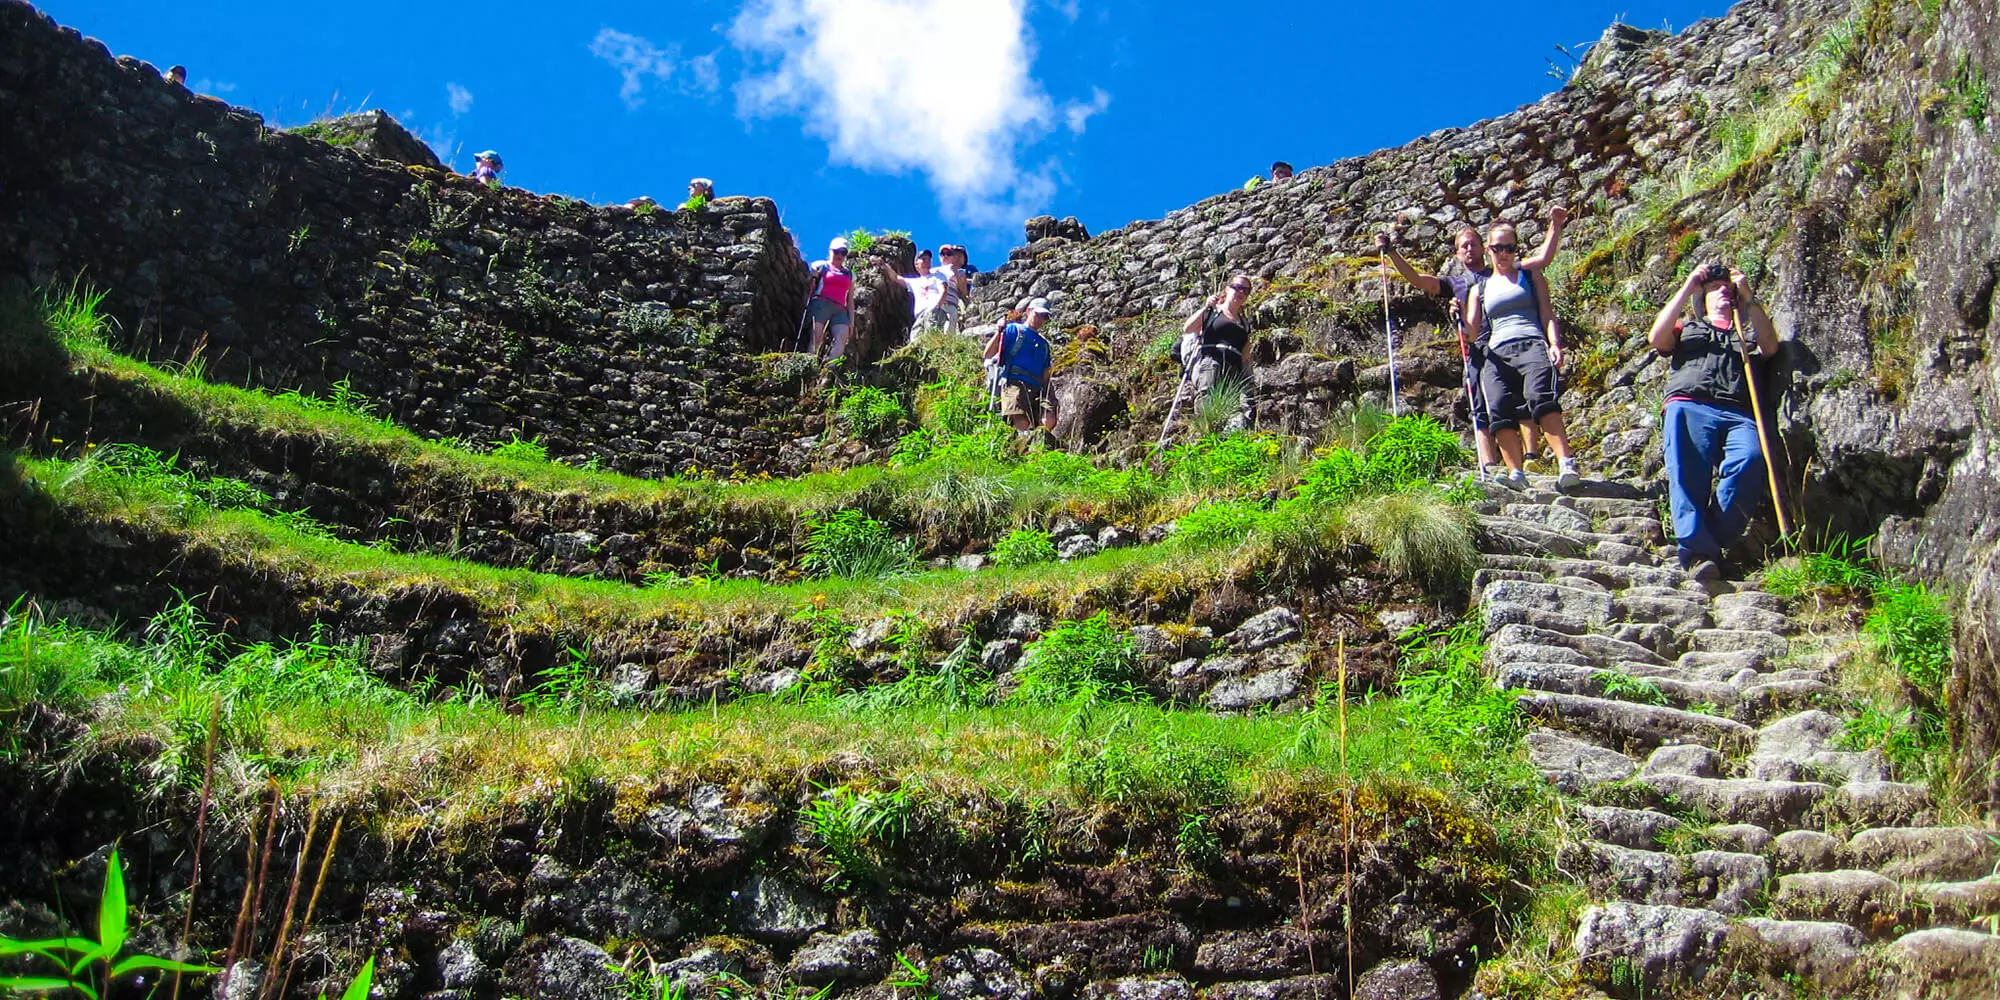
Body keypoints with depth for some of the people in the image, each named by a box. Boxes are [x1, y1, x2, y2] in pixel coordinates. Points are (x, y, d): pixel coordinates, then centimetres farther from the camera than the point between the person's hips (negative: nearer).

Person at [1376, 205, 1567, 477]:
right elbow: (1416, 279, 15)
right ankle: (1489, 470, -11)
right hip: (1476, 350, 1)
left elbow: (1543, 259, 20)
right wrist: (1391, 253, 4)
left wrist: (1555, 227, 12)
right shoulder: (1453, 283, 27)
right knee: (1481, 413, -6)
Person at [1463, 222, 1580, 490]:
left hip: (1532, 345, -2)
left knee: (1540, 397, -31)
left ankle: (1566, 465, -41)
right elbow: (1472, 334, 19)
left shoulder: (1531, 276, 23)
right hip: (1497, 353, 2)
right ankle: (1516, 474, -31)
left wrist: (1555, 344, -5)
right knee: (1499, 408, -26)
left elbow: (1547, 314, 14)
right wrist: (1460, 316, -3)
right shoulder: (1480, 289, 26)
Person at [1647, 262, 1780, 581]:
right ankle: (1698, 551, -44)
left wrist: (1748, 297, 11)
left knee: (1749, 459, -34)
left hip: (1738, 413, 1)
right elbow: (1656, 337, 14)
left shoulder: (1749, 332, 38)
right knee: (1688, 472, -30)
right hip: (1689, 406, -1)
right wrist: (1687, 289, 15)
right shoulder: (1688, 328, 36)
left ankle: (1714, 541, -37)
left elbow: (1770, 346, 14)